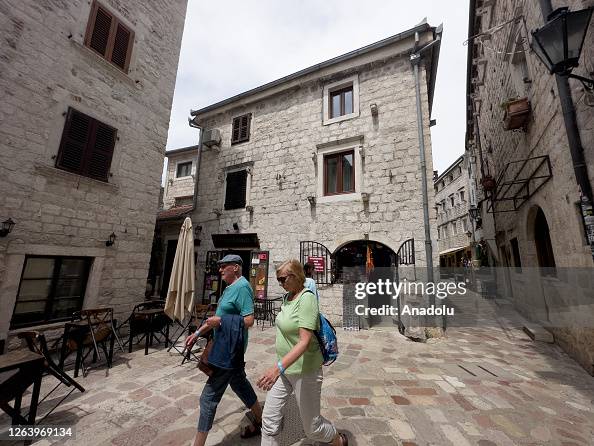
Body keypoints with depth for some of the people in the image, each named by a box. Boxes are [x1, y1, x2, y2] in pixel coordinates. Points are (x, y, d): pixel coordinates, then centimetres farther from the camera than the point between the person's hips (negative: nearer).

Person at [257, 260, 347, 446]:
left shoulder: (306, 298, -24)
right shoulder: (287, 297, 2)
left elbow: (305, 341, -30)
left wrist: (279, 367, -39)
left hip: (304, 370, -7)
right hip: (286, 367, 7)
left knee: (311, 426, 14)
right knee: (269, 419, 10)